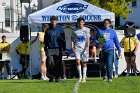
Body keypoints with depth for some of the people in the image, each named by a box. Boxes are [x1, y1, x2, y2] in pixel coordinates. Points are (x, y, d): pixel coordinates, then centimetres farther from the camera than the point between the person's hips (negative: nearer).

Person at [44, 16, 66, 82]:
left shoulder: (60, 29, 5)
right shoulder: (48, 30, 8)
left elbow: (63, 40, 7)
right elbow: (45, 41, 14)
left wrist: (63, 49, 1)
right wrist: (45, 49, 7)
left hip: (58, 49, -1)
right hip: (50, 49, 1)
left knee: (58, 63, 0)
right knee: (50, 63, -12)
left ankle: (58, 77, 9)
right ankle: (51, 76, 4)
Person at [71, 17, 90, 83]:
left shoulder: (87, 30, 5)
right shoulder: (75, 31, 9)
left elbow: (88, 39, -1)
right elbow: (72, 40, 15)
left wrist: (87, 47, -13)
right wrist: (72, 46, 0)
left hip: (84, 48, -1)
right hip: (77, 48, 1)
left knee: (84, 63, 2)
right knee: (78, 61, -13)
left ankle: (84, 77, 10)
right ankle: (80, 75, 2)